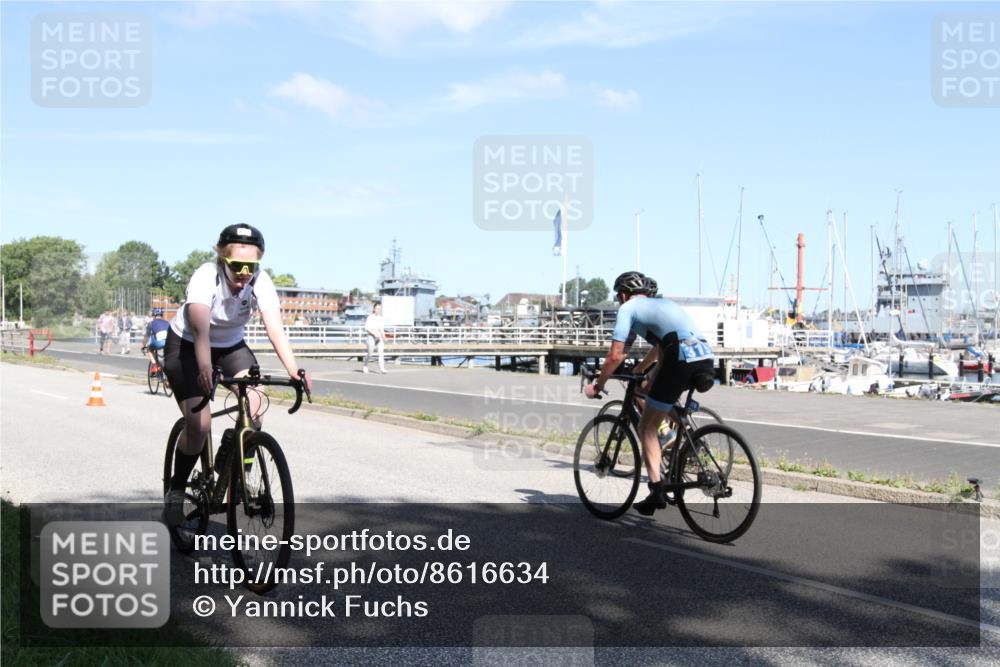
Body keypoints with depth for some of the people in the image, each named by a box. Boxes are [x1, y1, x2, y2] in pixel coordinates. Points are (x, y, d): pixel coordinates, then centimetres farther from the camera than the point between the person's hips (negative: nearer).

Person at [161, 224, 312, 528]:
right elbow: (200, 329, -46)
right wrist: (205, 369, -63)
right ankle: (175, 493, 5)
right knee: (199, 424, -18)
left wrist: (295, 371, -47)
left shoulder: (260, 282, -21)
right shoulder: (206, 277, -31)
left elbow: (275, 328, -32)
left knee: (253, 404, -22)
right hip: (186, 346, -3)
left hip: (231, 346, 3)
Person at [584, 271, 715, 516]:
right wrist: (639, 369, 63)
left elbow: (615, 356, 4)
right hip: (707, 360, 7)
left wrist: (597, 386, 17)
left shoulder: (628, 308, 12)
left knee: (647, 427, 7)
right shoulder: (662, 303, 33)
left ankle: (657, 490, -4)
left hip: (682, 362, -7)